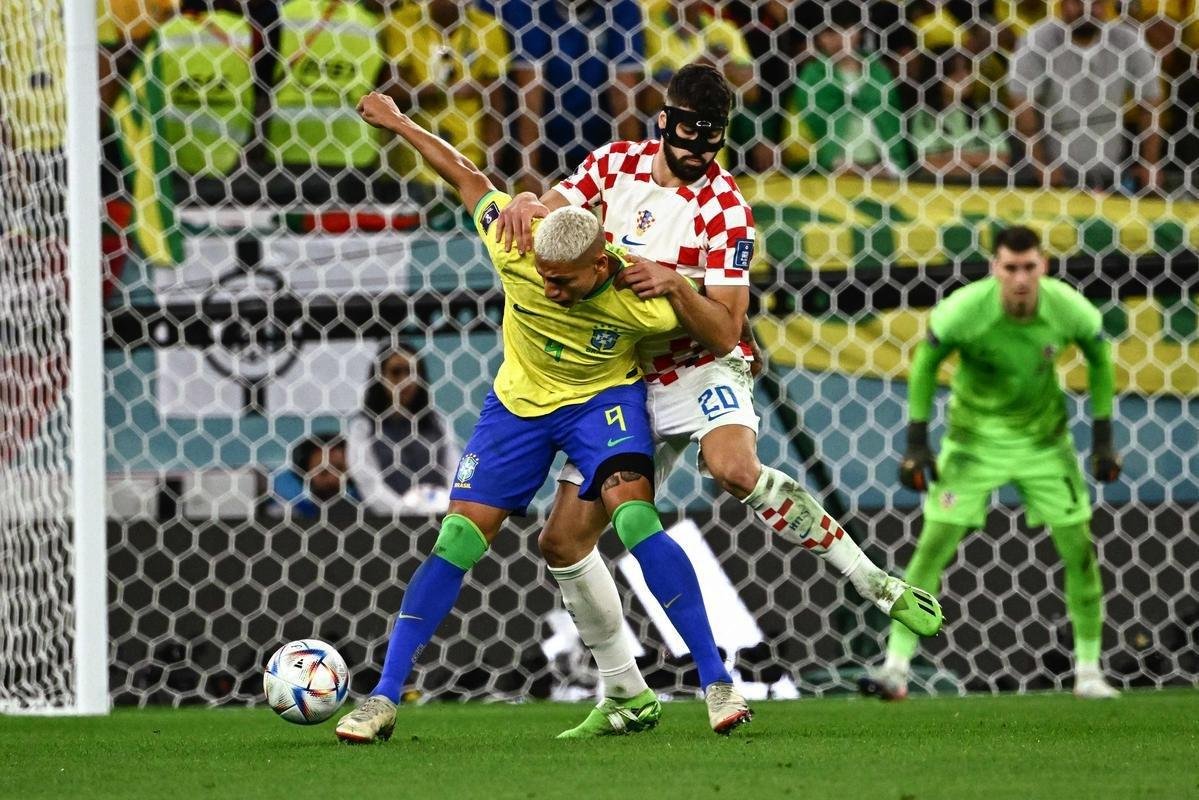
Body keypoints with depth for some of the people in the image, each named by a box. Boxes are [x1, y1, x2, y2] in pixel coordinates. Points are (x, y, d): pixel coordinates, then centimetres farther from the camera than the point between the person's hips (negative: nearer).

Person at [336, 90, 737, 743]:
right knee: (458, 540, -5)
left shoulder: (643, 300, -31)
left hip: (603, 398, -3)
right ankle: (382, 700, 2)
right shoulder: (515, 253, -26)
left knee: (634, 521, -26)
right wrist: (397, 123, 0)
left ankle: (717, 683, -19)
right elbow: (468, 180, -8)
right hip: (519, 401, 3)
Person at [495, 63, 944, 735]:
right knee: (564, 540, 0)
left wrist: (676, 287, -35)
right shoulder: (617, 163, -1)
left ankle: (874, 582, -27)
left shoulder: (724, 209, -14)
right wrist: (525, 206, -21)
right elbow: (550, 209, 3)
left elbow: (723, 331, -17)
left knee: (736, 470, -37)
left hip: (703, 370, -5)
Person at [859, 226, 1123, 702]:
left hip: (1043, 438, 2)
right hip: (974, 435, -2)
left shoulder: (1069, 309, -20)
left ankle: (1088, 671, 12)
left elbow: (1100, 362, 0)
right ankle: (896, 668, -6)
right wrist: (916, 444, -9)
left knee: (1079, 548, -2)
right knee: (933, 546, -10)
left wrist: (1103, 440, -1)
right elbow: (925, 367, -8)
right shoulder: (963, 310, -25)